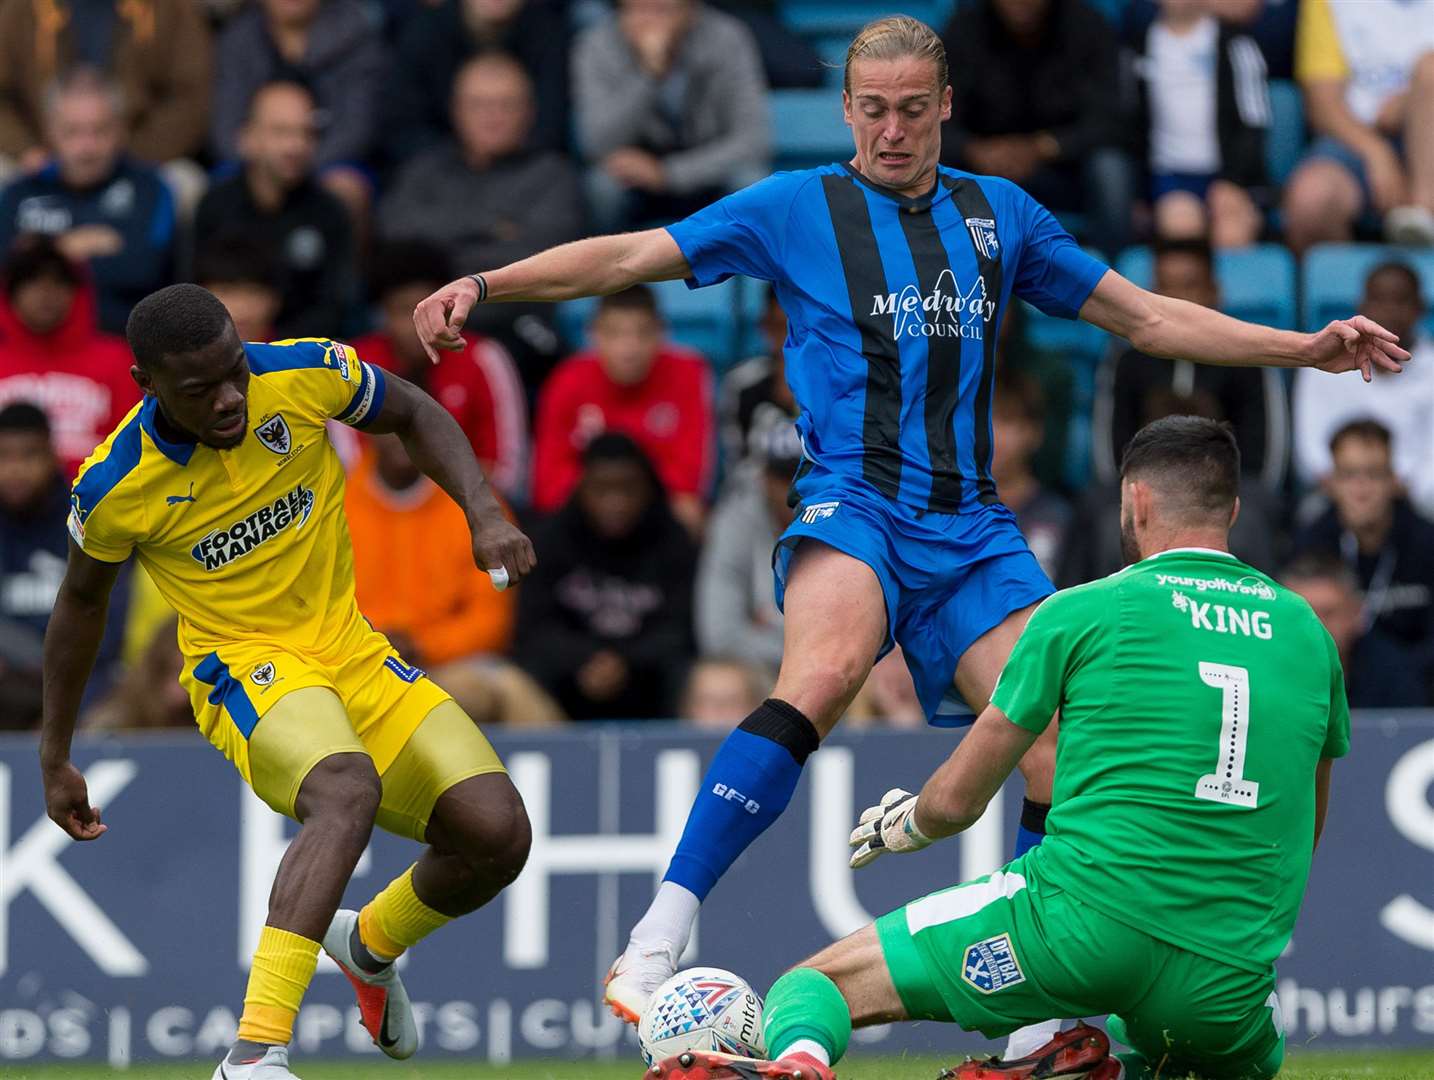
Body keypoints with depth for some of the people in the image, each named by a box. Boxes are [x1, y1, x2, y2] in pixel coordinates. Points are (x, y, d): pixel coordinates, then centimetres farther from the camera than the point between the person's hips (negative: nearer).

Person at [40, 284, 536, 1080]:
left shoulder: (306, 375, -13)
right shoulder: (117, 487, -17)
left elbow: (414, 416, 7)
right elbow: (81, 601, 3)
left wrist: (484, 513, -9)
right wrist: (54, 759, 10)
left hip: (350, 649, 5)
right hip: (242, 668, -5)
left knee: (497, 834, -10)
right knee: (347, 792, -38)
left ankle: (370, 945, 24)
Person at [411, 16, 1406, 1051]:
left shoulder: (1001, 215, 18)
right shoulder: (795, 208, 8)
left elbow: (1147, 317, 24)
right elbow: (629, 257, 5)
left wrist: (1305, 347, 19)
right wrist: (486, 283, -8)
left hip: (971, 525, 4)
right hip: (852, 500, -4)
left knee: (1068, 755, -11)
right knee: (827, 668, -35)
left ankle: (1040, 1020, 5)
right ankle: (658, 940, -38)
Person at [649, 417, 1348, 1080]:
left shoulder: (1082, 611, 5)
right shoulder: (1308, 631, 15)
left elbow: (955, 799, 11)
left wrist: (902, 824, 34)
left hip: (1087, 917, -3)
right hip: (1231, 981, 3)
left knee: (816, 983, 7)